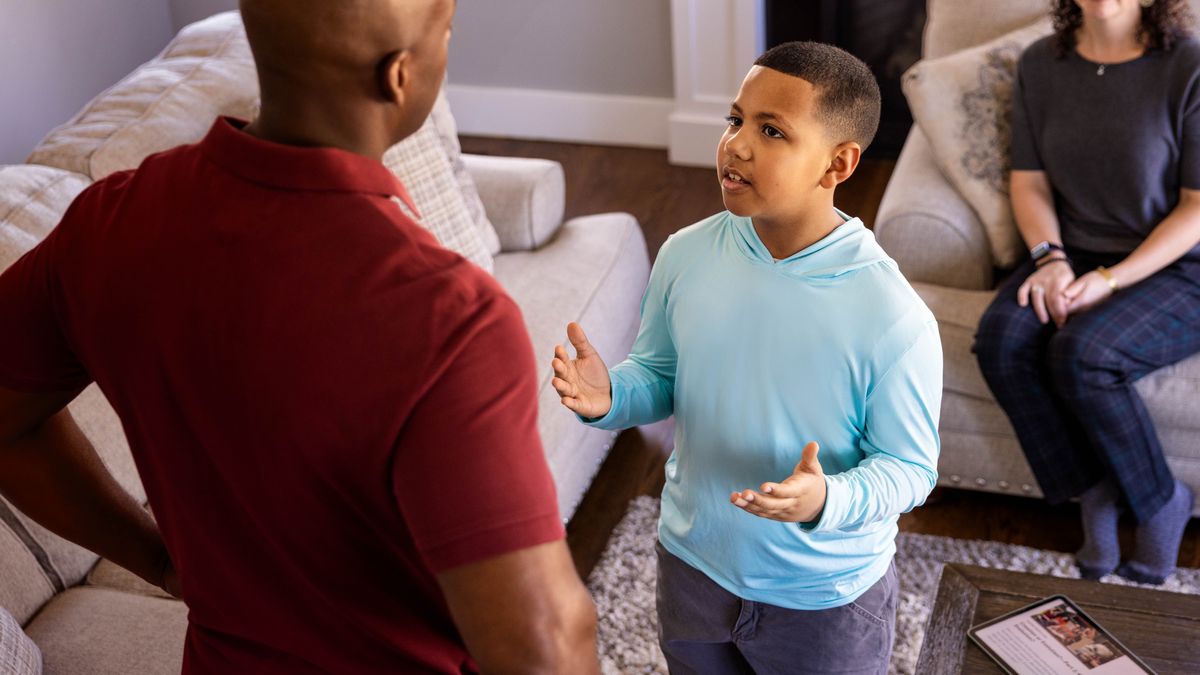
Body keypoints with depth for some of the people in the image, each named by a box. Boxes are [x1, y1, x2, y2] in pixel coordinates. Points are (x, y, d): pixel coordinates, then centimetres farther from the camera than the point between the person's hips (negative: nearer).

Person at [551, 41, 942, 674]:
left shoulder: (893, 317, -25)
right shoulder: (686, 255, -12)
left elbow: (909, 466, -17)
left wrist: (826, 501, -36)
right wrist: (610, 397, -19)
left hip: (825, 598, -3)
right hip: (693, 564, 4)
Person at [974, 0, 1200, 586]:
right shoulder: (1040, 65, 3)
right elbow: (1029, 182, 7)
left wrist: (1111, 280, -20)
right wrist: (1050, 258, -12)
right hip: (1074, 256, 5)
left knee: (1079, 354, -31)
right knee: (1001, 338, -24)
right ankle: (1095, 492, -6)